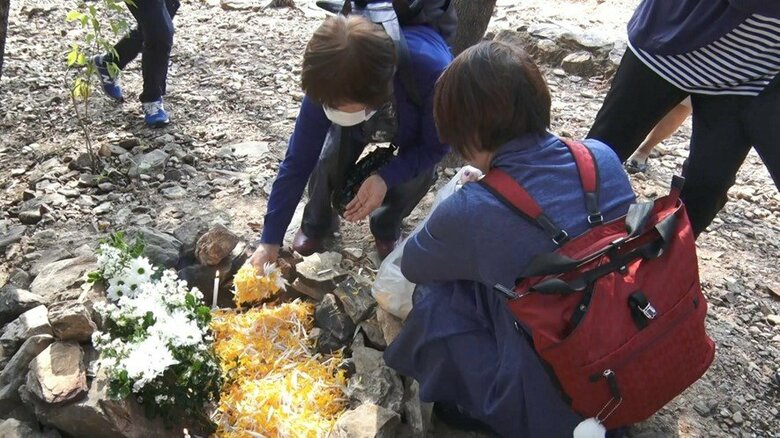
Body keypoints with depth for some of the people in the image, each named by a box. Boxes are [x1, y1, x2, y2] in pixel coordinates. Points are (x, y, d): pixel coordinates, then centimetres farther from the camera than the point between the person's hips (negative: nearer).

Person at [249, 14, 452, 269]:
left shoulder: (432, 73, -46)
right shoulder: (328, 88, -37)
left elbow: (436, 145, -27)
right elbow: (297, 162, -28)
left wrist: (386, 177, -43)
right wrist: (270, 241, -25)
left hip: (417, 113, -1)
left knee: (419, 174, -25)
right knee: (329, 160, -23)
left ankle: (387, 228, 9)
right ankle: (317, 225, 11)